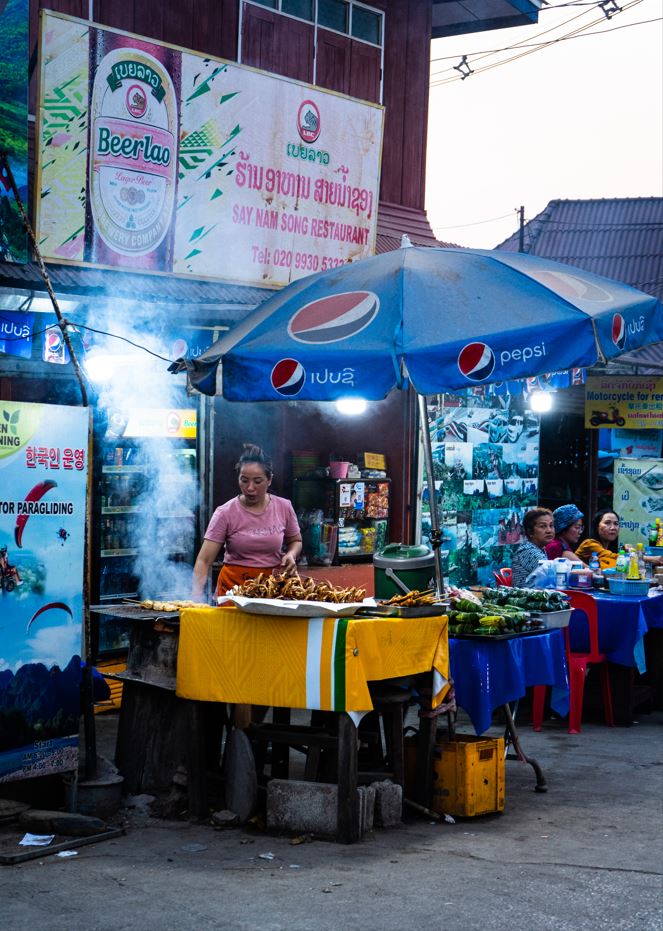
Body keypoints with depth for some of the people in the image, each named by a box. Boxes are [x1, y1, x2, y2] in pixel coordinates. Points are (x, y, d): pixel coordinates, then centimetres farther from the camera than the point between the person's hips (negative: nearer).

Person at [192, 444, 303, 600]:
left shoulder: (284, 507, 0)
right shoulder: (225, 514, -9)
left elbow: (295, 541, 18)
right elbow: (204, 560, -12)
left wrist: (291, 555, -5)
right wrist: (196, 596, -25)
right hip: (234, 583, -2)